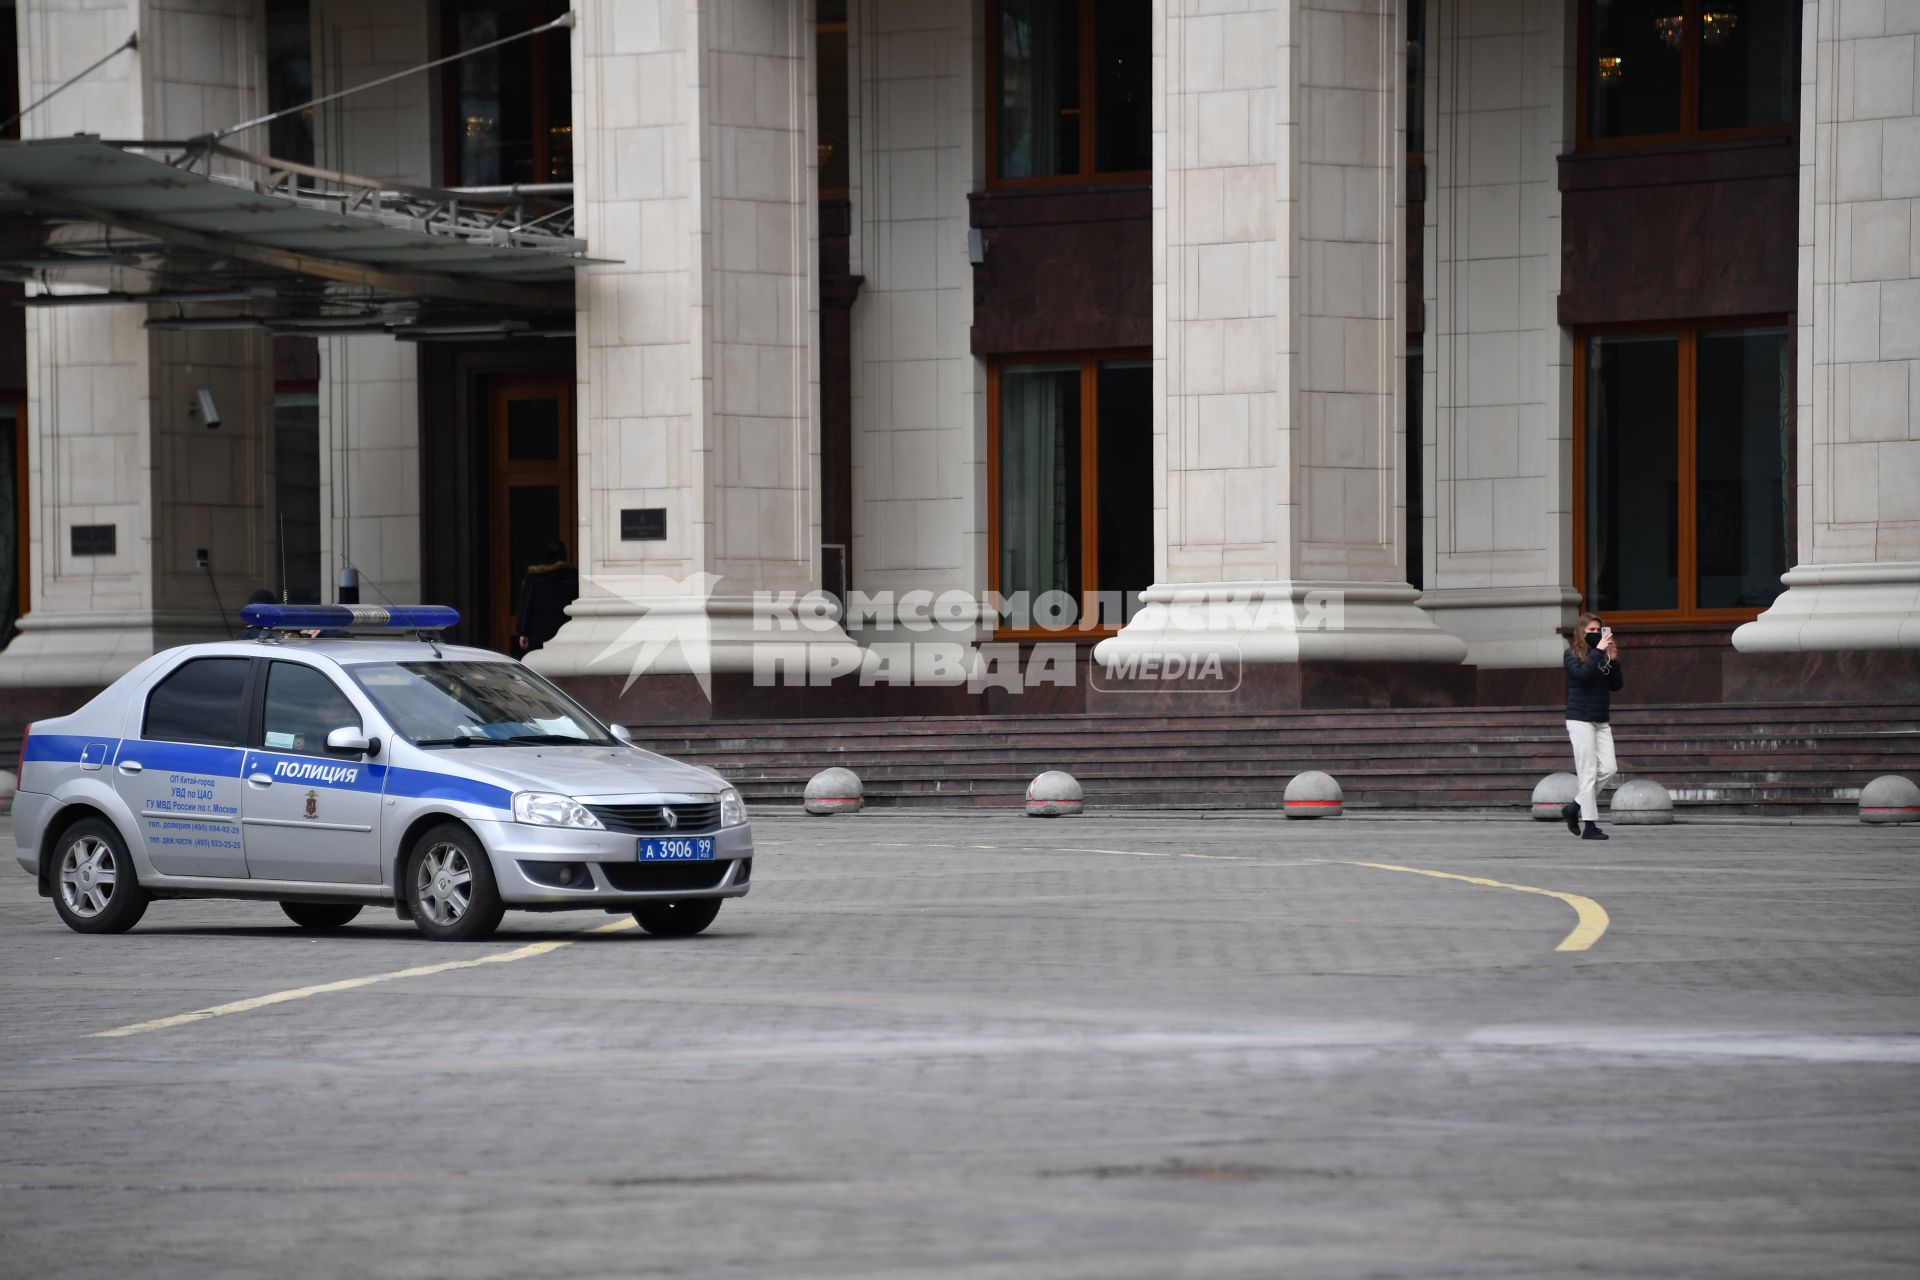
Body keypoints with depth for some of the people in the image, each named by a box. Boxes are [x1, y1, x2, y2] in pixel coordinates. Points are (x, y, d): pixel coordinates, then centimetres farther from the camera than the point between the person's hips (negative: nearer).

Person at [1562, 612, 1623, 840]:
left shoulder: (1602, 656, 11)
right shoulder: (1572, 655, -2)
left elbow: (1616, 685, 8)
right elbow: (1581, 673, -21)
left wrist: (1613, 660, -5)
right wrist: (1598, 651, -19)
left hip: (1601, 722, 6)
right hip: (1580, 720, -6)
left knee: (1608, 769, -1)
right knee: (1589, 773, -7)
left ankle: (1575, 807, 16)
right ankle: (1590, 826, -4)